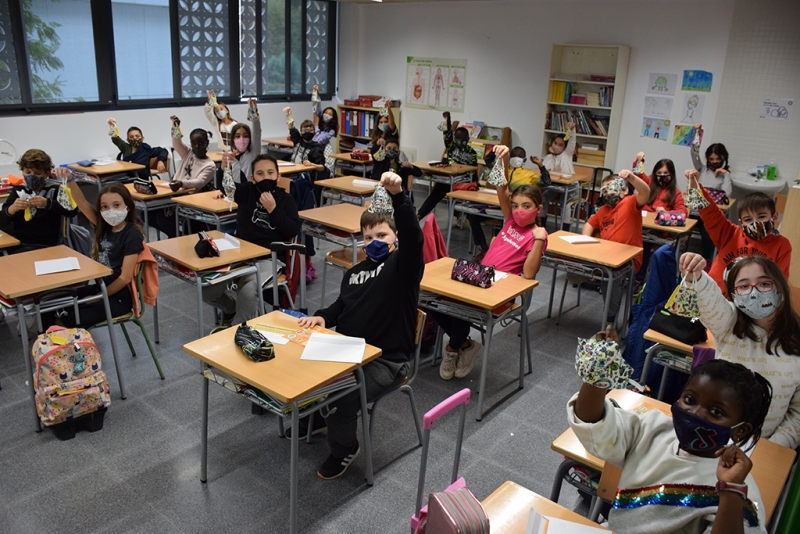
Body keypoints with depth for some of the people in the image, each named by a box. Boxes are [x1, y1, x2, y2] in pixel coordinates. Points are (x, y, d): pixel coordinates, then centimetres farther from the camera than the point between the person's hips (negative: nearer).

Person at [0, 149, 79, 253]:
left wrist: (47, 203, -25)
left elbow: (72, 211, -13)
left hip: (42, 245, -3)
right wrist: (12, 209, -16)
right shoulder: (18, 191, 12)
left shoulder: (54, 190, 5)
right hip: (16, 243, 3)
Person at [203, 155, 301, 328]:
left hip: (269, 258, -3)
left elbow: (293, 231, -6)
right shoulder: (246, 191, 7)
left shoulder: (285, 199, 4)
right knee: (206, 290, -12)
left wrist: (273, 209, -14)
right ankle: (232, 309, 21)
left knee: (248, 291, -32)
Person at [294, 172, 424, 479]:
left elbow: (413, 237, -27)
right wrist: (323, 317, 3)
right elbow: (342, 306, 27)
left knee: (341, 396, -26)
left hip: (387, 360, -8)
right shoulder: (355, 272, 17)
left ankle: (344, 448, 5)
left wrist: (398, 196, -43)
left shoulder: (403, 265, -6)